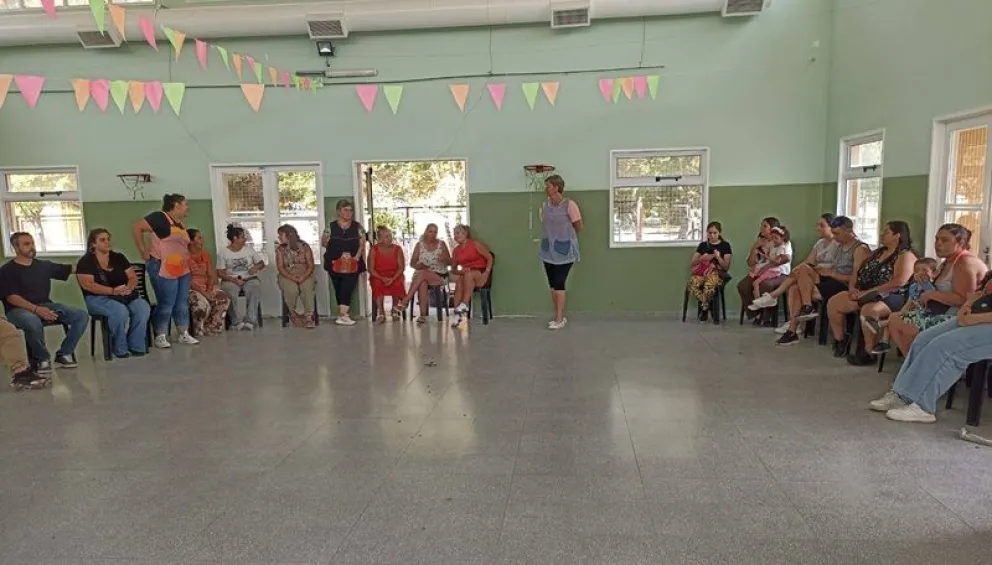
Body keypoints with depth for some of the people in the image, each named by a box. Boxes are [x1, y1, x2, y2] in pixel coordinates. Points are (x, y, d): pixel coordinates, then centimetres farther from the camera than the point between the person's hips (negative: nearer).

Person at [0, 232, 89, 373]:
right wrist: (36, 309, -26)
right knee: (33, 323, -41)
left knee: (82, 315, -18)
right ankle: (42, 358, -15)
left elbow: (71, 269, 18)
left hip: (46, 305, 5)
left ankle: (64, 354, -8)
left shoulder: (44, 265, 15)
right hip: (19, 309, -5)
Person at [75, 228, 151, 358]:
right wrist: (113, 291, -24)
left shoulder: (119, 257, 14)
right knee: (120, 311, -36)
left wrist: (128, 288, -16)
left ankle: (136, 346, -17)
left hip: (125, 297, 4)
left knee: (143, 308, -27)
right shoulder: (86, 261, 0)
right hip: (99, 298, -4)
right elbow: (88, 285, -13)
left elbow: (133, 277, 8)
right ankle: (120, 349, -17)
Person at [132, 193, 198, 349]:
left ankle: (184, 334, 19)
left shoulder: (180, 223, 15)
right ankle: (160, 337, 8)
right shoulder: (160, 217, -10)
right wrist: (143, 250, -16)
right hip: (163, 269, -8)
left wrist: (187, 260, 13)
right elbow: (136, 227, -17)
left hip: (182, 270, 8)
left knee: (182, 303, 11)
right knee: (166, 304, -4)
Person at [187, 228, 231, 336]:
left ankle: (212, 327, -11)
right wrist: (204, 293, -22)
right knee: (202, 303, -34)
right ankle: (200, 330, -10)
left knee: (224, 298, -19)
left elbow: (212, 275, 6)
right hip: (190, 288, -6)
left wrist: (209, 290, -12)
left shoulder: (205, 254, 11)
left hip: (207, 287, 6)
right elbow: (187, 280, -15)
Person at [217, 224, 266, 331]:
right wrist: (233, 279, -18)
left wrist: (256, 267, -11)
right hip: (231, 280, -1)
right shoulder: (222, 252, 1)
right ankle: (237, 321, -28)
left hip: (249, 278, 1)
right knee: (229, 292, -36)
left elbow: (262, 263, 13)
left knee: (255, 289, -34)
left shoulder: (249, 248, 8)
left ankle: (250, 321, -36)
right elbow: (220, 273, -1)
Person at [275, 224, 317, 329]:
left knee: (308, 288, -34)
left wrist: (303, 277, -18)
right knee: (292, 289, -32)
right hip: (287, 276, 1)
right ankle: (293, 313, -8)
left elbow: (310, 265, -1)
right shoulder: (280, 249, 8)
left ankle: (309, 316, -28)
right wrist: (292, 278, -16)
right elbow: (280, 268, 0)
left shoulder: (304, 246, 3)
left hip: (305, 275, -1)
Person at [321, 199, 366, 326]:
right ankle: (344, 314, 13)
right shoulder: (331, 227, 4)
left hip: (352, 263, -1)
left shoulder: (357, 227, 5)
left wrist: (356, 257, -12)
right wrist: (334, 248, -6)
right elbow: (323, 242, 7)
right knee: (339, 289, 6)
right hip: (335, 263, 1)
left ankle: (342, 314, -10)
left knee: (347, 288, -12)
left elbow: (362, 244, 1)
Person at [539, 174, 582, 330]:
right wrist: (552, 237, 11)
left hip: (564, 251, -6)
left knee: (559, 284, -7)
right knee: (552, 285, 8)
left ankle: (559, 319, 1)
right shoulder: (545, 205, 4)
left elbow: (579, 227, -3)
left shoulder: (569, 204, -13)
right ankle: (560, 317, 19)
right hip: (548, 251, 6)